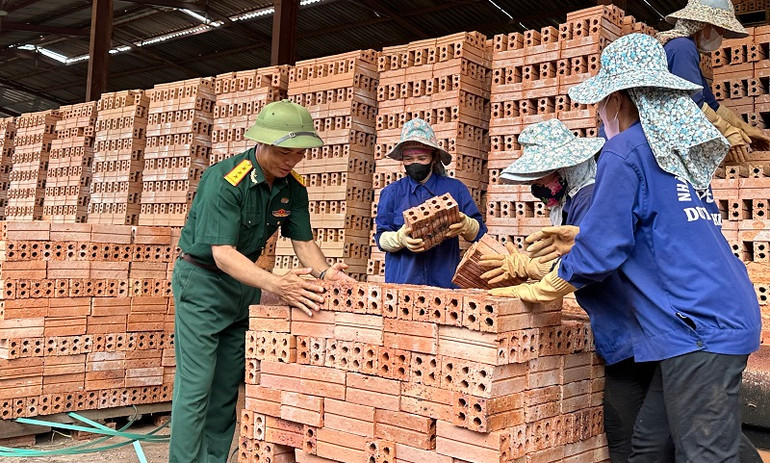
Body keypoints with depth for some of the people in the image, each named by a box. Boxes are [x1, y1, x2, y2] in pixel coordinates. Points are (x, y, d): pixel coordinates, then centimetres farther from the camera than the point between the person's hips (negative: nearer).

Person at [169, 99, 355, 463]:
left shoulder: (293, 187, -3)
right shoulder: (225, 180, -24)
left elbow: (303, 241, 0)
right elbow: (222, 253, -31)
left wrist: (324, 273, -22)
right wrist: (276, 285, -44)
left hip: (244, 283, 6)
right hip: (202, 280, -6)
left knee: (228, 387, 10)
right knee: (195, 386, -8)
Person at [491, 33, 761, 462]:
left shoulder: (626, 149, -8)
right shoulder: (684, 149, 18)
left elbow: (599, 252, -8)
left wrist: (535, 291, 6)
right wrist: (576, 238, 31)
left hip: (698, 327, -9)